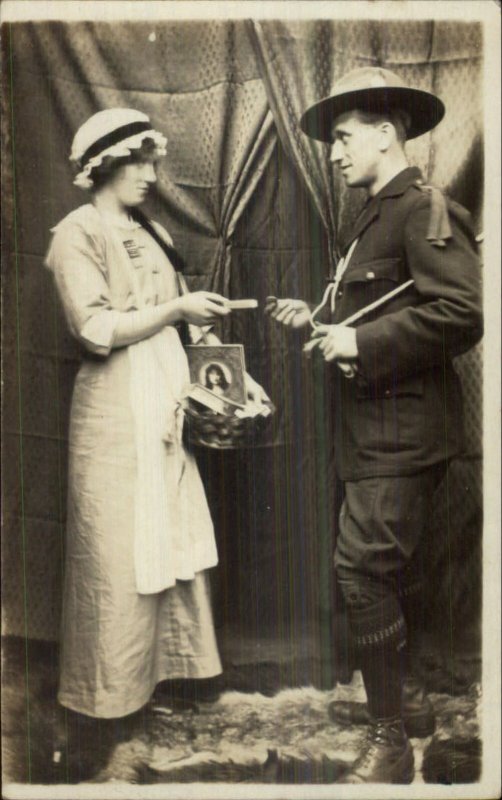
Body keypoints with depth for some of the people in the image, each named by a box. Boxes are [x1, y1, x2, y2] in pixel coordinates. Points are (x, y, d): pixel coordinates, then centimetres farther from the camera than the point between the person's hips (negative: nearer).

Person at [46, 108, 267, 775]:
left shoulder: (154, 234, 16)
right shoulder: (76, 234, -5)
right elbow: (96, 329, -15)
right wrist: (177, 309, -14)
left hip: (169, 403, 7)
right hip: (115, 411, -7)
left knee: (177, 538, 10)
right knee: (117, 552, 0)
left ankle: (168, 665, 27)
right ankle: (102, 695, 17)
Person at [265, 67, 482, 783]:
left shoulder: (426, 209, -12)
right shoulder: (377, 217, 18)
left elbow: (462, 314, -24)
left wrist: (362, 342, -22)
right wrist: (320, 323, 9)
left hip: (403, 430, -10)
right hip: (374, 428, 10)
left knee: (362, 568, -10)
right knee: (388, 568, 17)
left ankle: (391, 740, 5)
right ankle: (402, 698, 34)